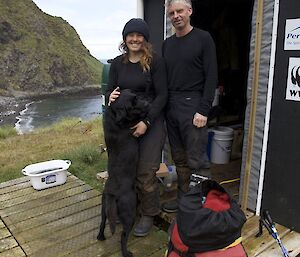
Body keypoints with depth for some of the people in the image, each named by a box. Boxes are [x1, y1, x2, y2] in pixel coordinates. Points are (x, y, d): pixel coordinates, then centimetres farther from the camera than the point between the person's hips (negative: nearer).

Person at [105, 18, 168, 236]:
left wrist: (146, 121, -17)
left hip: (150, 123, -4)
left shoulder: (155, 62, -6)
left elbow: (162, 95, -8)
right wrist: (110, 97, -16)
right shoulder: (118, 63, 7)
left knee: (146, 172, -3)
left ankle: (148, 215, 18)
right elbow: (110, 91, 10)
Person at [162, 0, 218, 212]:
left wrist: (203, 110, -15)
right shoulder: (167, 44, 16)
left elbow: (211, 77, -7)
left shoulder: (203, 38, -1)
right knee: (179, 159, 12)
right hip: (171, 107, 6)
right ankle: (183, 199, 24)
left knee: (197, 160, -6)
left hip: (192, 106, -6)